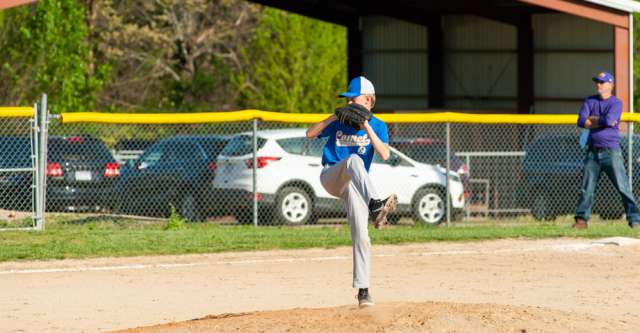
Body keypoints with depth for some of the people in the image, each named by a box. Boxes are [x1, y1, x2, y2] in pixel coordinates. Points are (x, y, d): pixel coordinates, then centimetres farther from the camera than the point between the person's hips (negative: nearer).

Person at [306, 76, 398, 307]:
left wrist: (367, 128, -15)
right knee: (354, 160, -36)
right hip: (330, 176, -1)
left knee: (361, 236, -10)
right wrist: (333, 118, -8)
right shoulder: (340, 121, 10)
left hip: (356, 184, 1)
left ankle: (362, 290, -3)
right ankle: (375, 206, -57)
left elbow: (385, 155, -10)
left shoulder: (377, 126, 6)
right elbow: (310, 134, 3)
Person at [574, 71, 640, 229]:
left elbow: (609, 120, -18)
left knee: (623, 186, -8)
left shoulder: (616, 103, -1)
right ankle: (581, 219, 12)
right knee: (587, 188, 5)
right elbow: (581, 121, 0)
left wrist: (591, 119, -2)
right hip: (593, 151, 4)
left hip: (611, 151, -4)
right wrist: (602, 122, -7)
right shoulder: (590, 101, 13)